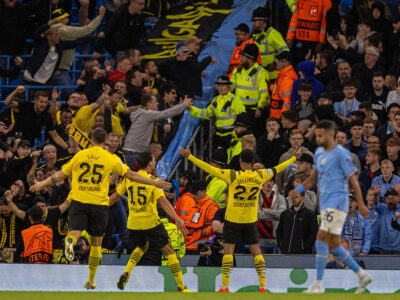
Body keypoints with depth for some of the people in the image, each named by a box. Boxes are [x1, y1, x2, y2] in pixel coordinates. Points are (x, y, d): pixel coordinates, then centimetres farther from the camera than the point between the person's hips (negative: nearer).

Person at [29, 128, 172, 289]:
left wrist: (42, 184, 26)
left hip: (78, 201, 0)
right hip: (99, 203, 0)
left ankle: (70, 240, -46)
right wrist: (154, 183, 13)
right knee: (96, 242, 11)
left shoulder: (80, 155, 7)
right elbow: (131, 175, 4)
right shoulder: (111, 158, 3)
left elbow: (61, 174, 12)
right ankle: (91, 280, 16)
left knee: (75, 231, -7)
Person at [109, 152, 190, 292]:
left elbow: (115, 197, 10)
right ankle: (181, 286, 2)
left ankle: (126, 273, 9)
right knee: (169, 251, 6)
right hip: (151, 222, -5)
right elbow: (163, 201, -19)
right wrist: (177, 219, -25)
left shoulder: (129, 178, 5)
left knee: (142, 247, 31)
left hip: (133, 223, 5)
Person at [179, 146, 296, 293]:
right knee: (256, 251, 9)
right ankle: (263, 286, 6)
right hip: (251, 220, 3)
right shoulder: (260, 176, -3)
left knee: (228, 251, -1)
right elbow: (277, 169, 12)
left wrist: (190, 157, -13)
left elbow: (210, 169, -16)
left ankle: (225, 287, -6)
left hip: (233, 219, -3)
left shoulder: (233, 176, -13)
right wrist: (294, 158, 29)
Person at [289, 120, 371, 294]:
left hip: (337, 203, -9)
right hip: (326, 206, 9)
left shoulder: (341, 154, -11)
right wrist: (299, 190, 5)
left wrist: (361, 205, -8)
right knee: (334, 246, 10)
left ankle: (318, 285, -13)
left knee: (321, 242, -14)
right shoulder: (319, 152, 14)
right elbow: (314, 177, 21)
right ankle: (362, 276, 21)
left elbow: (353, 179, -9)